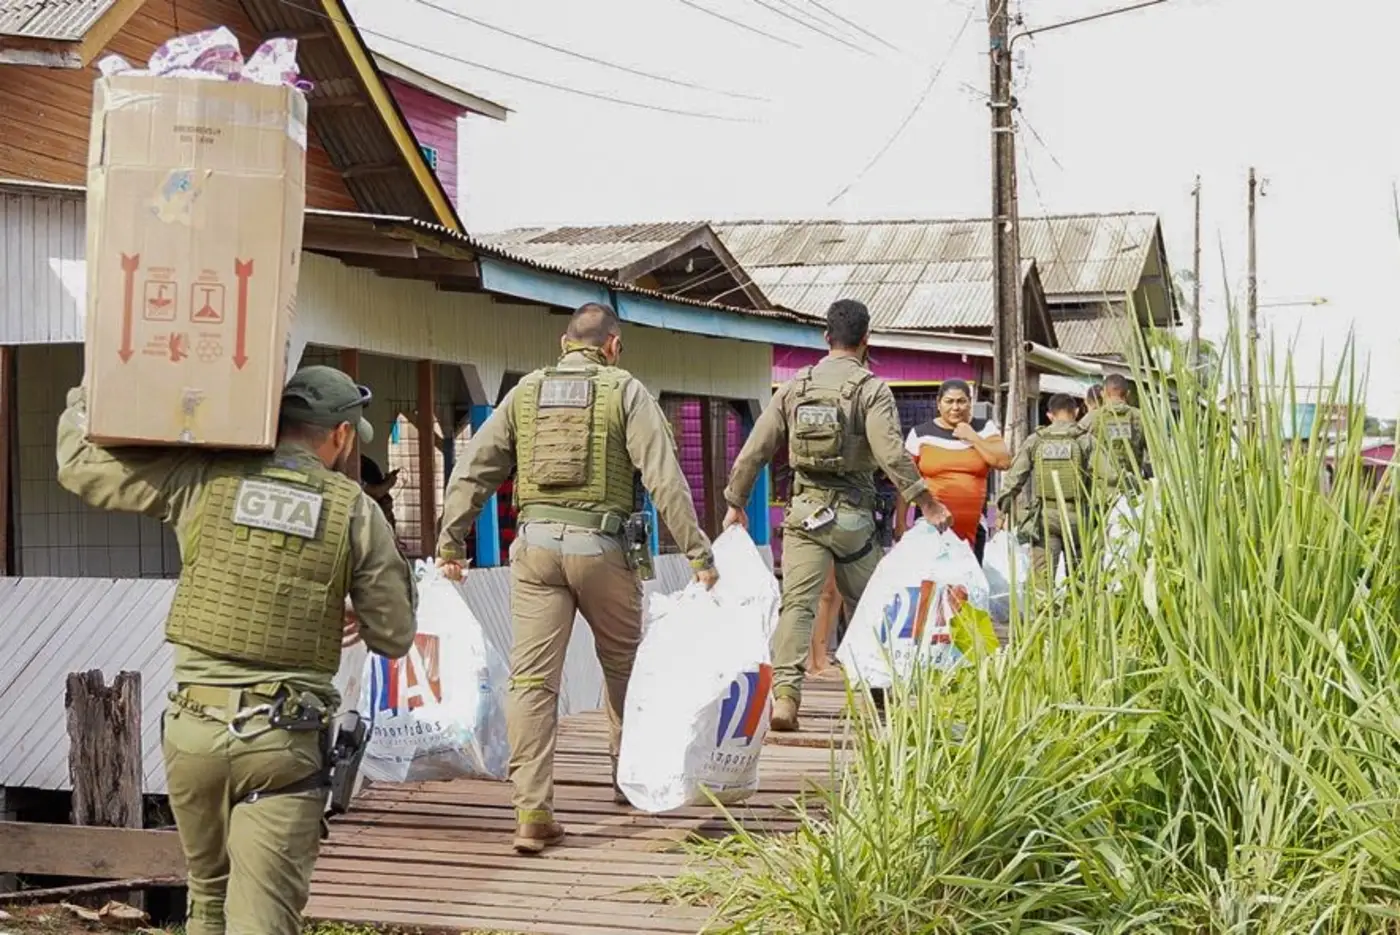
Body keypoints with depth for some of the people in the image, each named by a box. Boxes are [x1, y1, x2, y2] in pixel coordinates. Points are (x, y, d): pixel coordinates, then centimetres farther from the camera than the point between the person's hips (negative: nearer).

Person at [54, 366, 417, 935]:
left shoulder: (204, 480, 2)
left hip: (193, 728, 3)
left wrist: (85, 399, 28)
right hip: (285, 740, -2)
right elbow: (394, 636, 4)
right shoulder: (355, 511, -1)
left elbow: (82, 467, 8)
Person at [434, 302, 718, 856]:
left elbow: (472, 472, 9)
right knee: (623, 665, 20)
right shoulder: (625, 392, 2)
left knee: (532, 679, 0)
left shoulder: (526, 391, 12)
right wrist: (697, 552, -4)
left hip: (536, 544, 2)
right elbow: (665, 479, -6)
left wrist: (449, 544, 14)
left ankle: (532, 814, -7)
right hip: (600, 545, -2)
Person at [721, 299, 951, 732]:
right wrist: (925, 502, -11)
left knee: (797, 603, -5)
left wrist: (735, 503, 18)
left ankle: (784, 693, -21)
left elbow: (754, 450, 8)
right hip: (852, 515, -2)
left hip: (803, 511, 2)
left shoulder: (794, 387, 8)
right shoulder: (871, 389, -4)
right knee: (867, 603, 16)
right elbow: (891, 454, -16)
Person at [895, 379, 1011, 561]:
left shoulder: (985, 428, 7)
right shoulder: (921, 434, 3)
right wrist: (901, 522, 1)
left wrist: (973, 438, -8)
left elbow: (1004, 462, -5)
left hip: (973, 525, 2)